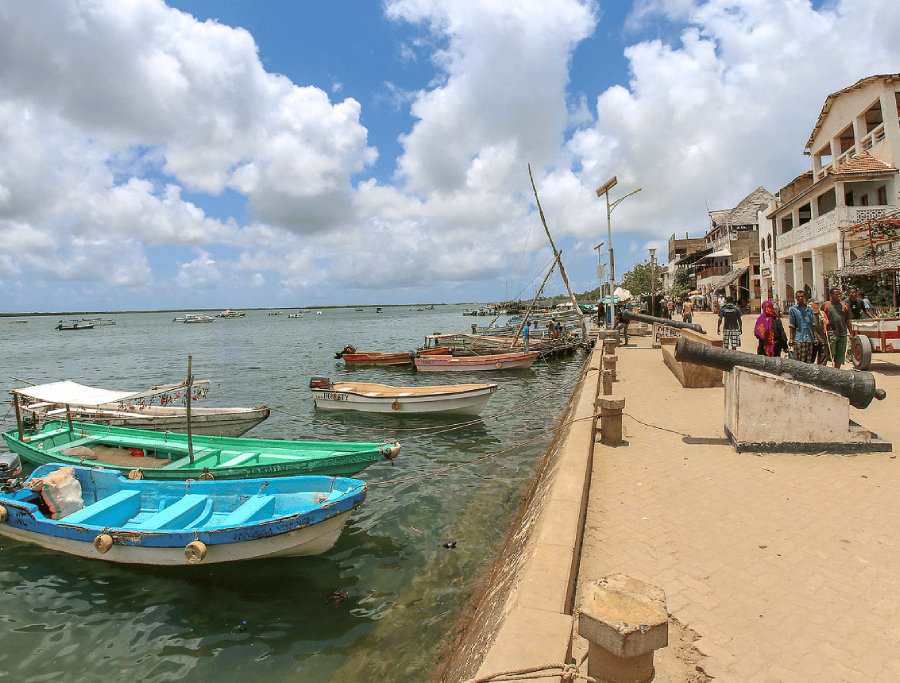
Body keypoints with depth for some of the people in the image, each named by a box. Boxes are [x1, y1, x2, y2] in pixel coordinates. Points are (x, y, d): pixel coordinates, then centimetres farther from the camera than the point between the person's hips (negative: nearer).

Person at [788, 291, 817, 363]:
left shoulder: (809, 309, 14)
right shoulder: (793, 309, 2)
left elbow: (813, 324, 16)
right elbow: (791, 326, -1)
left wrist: (815, 337, 10)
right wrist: (791, 339, -7)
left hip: (810, 339, 4)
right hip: (799, 339, -4)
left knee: (809, 361, 6)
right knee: (799, 361, -6)